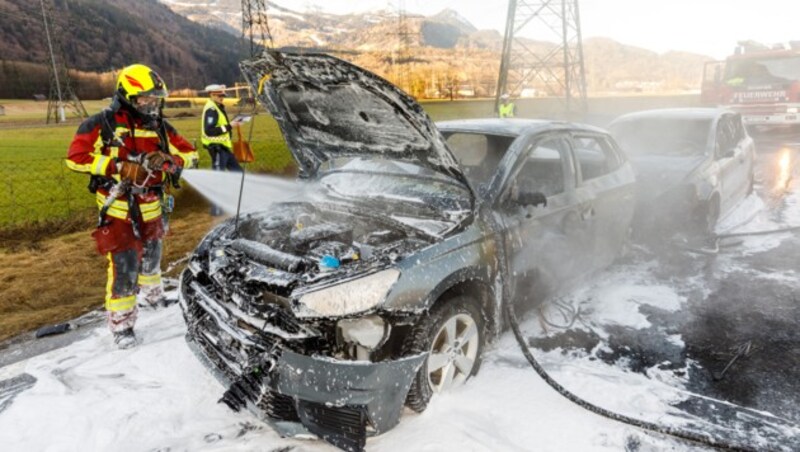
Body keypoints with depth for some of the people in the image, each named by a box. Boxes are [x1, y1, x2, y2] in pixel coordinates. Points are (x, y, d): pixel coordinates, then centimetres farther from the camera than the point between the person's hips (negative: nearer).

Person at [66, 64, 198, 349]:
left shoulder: (160, 126, 3)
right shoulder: (103, 124, -10)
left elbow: (189, 153, 5)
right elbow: (75, 157, -16)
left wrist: (167, 159, -16)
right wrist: (119, 167, -23)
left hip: (153, 209, 5)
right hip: (120, 211, -5)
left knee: (151, 258, 24)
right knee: (124, 269, -6)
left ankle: (152, 296, 49)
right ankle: (121, 325, 9)